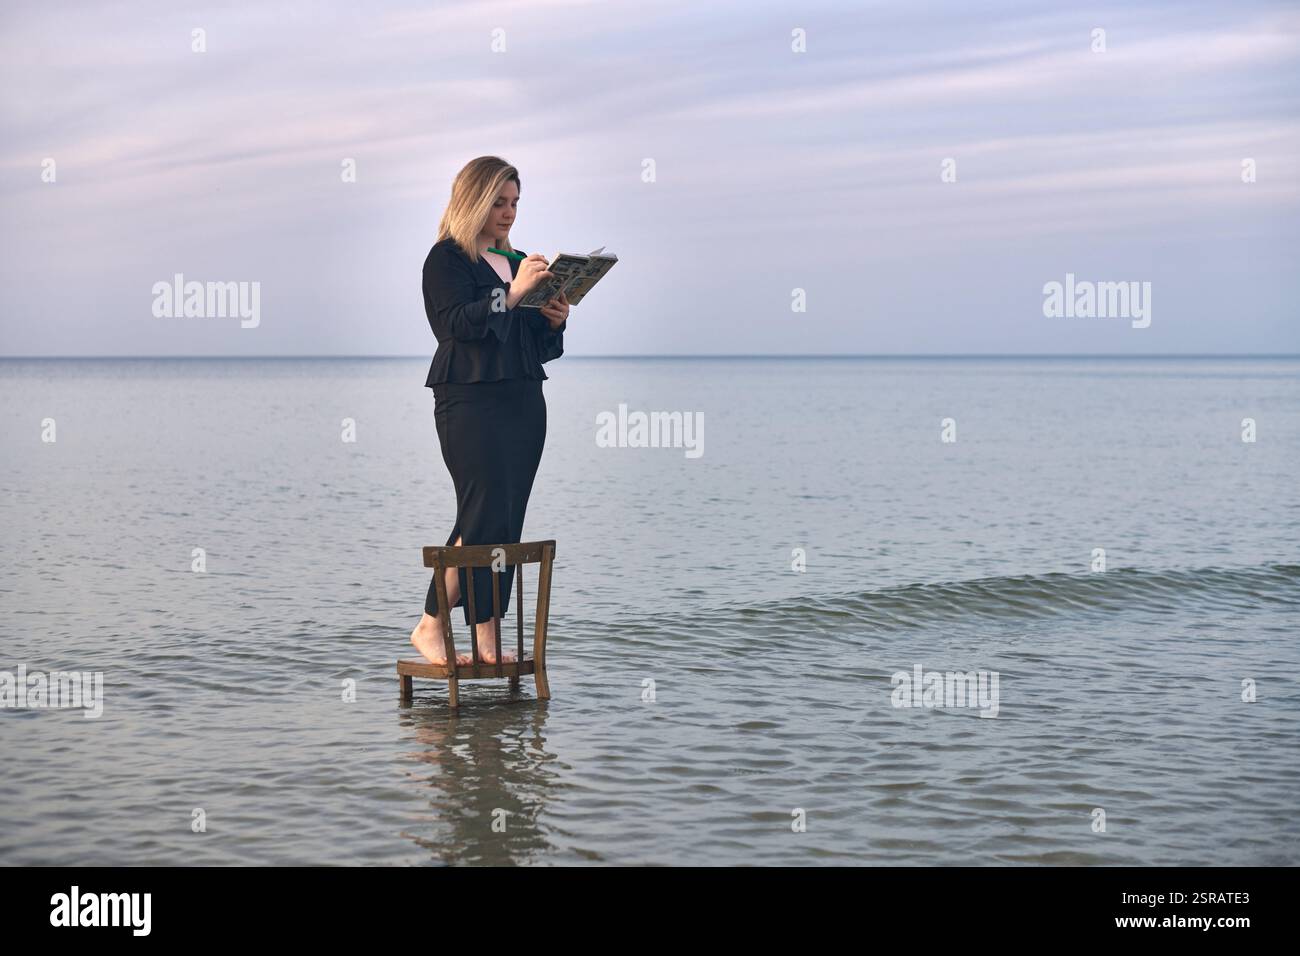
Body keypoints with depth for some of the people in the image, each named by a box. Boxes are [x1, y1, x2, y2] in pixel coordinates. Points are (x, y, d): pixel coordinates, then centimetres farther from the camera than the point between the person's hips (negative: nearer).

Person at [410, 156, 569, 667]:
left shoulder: (515, 262, 19)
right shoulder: (447, 258, -2)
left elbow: (538, 346, 20)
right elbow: (457, 324, -18)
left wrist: (555, 321, 0)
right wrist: (513, 293, -23)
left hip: (524, 403, 7)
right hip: (470, 403, -7)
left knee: (507, 524, 3)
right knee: (484, 518, -13)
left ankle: (488, 642, 4)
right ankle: (429, 626, -4)